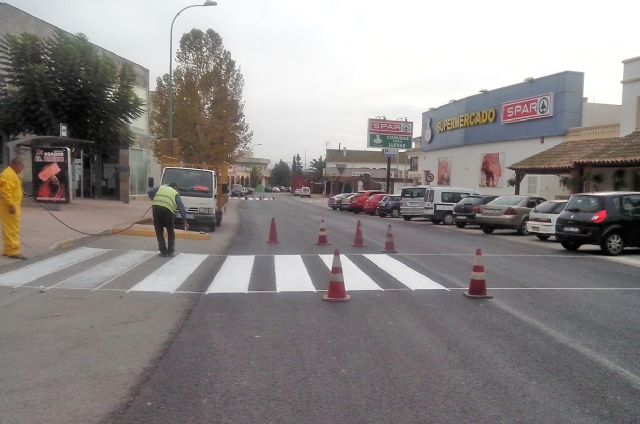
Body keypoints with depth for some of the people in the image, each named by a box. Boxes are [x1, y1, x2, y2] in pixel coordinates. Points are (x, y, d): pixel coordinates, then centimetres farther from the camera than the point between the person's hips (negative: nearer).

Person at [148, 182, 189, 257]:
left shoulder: (161, 187, 27)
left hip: (156, 208, 2)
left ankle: (163, 251, 11)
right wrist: (184, 221, 10)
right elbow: (181, 207, 12)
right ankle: (170, 251, 17)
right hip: (167, 210, -2)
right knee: (170, 231, 17)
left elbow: (150, 192, 17)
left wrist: (154, 200, 35)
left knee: (159, 232, 12)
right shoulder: (175, 194, 20)